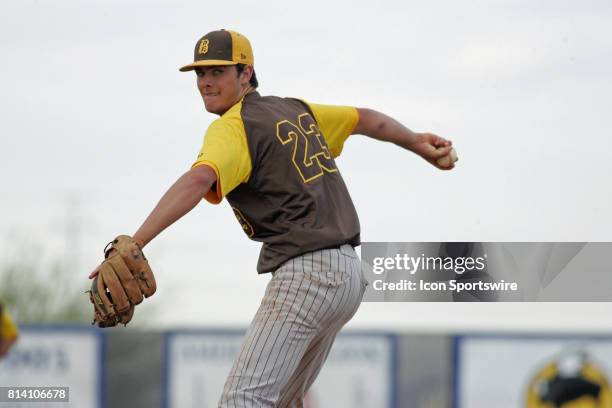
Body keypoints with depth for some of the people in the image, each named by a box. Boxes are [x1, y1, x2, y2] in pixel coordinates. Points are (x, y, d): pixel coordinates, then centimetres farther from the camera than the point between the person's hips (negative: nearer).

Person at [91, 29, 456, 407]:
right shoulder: (296, 110, 18)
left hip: (304, 274, -10)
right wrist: (415, 142, 50)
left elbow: (198, 181, -28)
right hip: (349, 274, 10)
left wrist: (133, 245, -38)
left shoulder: (232, 127, -9)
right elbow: (367, 119, 31)